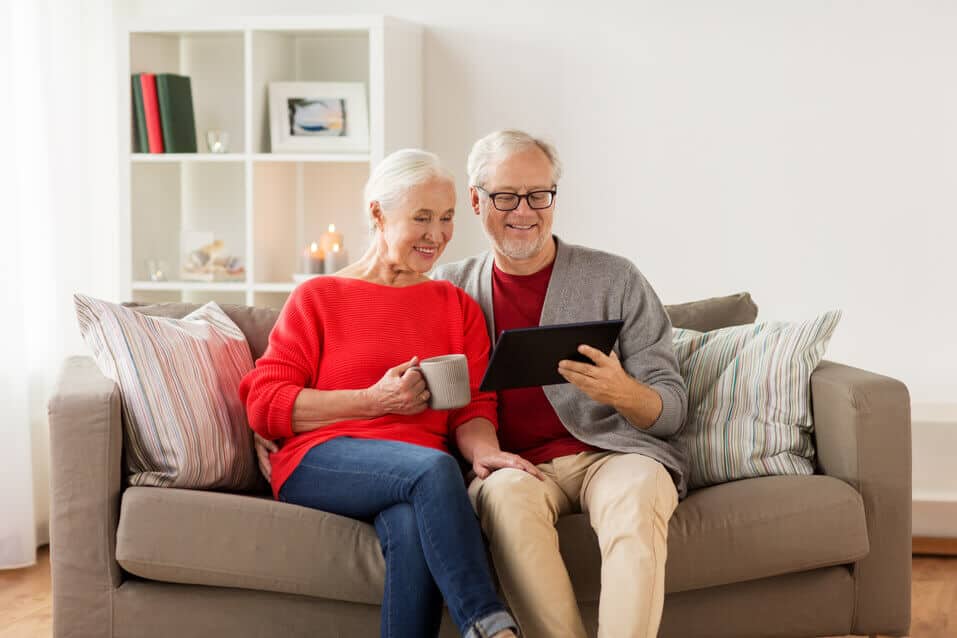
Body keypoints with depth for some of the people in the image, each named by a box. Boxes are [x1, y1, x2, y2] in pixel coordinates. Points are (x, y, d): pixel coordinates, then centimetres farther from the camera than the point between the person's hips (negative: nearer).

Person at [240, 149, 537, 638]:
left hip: (417, 477, 2)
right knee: (432, 466, -35)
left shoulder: (458, 306, 21)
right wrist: (375, 401, -8)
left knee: (411, 524, -37)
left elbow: (473, 407, 12)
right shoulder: (318, 298, 11)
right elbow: (263, 404, 2)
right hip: (319, 463, -2)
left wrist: (484, 451, -13)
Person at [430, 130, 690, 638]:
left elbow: (672, 410, 5)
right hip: (513, 463, 1)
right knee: (506, 491, -34)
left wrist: (623, 394, -17)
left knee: (635, 494, -35)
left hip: (614, 451, -1)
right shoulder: (449, 287, 14)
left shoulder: (615, 280, 8)